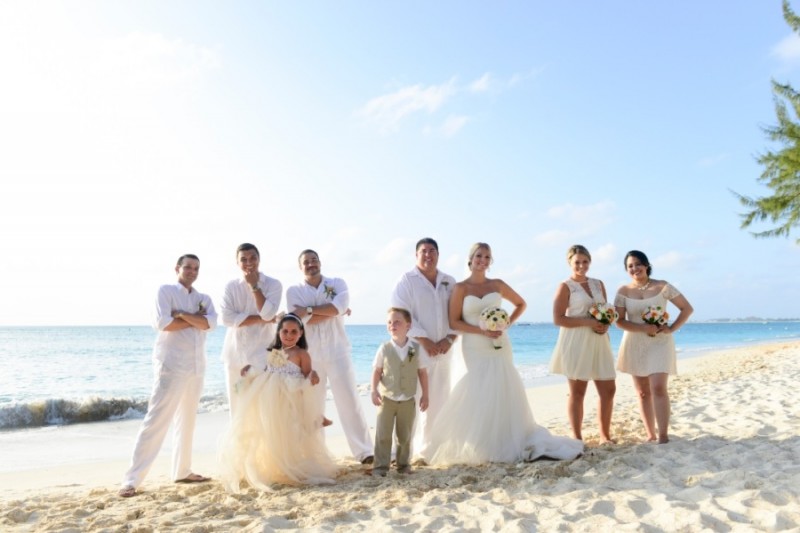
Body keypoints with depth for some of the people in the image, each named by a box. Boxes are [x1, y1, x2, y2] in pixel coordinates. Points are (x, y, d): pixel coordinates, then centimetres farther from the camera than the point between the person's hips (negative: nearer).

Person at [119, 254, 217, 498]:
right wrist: (195, 319, -7)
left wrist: (181, 314, -12)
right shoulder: (166, 291, 1)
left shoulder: (204, 299, 15)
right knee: (156, 420, -11)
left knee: (187, 420, 14)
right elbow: (162, 323, -14)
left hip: (196, 367, 6)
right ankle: (131, 480, -9)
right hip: (171, 365, -6)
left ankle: (182, 471, 26)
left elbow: (210, 323, -5)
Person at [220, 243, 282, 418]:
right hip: (235, 352, 3)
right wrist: (261, 319, -12)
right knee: (236, 404, 10)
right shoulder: (231, 286, 5)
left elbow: (267, 313, -15)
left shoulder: (273, 284, 0)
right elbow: (227, 318, -8)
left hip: (261, 352, -3)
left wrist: (254, 285, -10)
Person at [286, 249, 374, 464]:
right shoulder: (294, 291, 3)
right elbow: (303, 320, -13)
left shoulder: (337, 283, 5)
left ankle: (364, 451, 3)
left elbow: (340, 306, -16)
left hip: (337, 352, -1)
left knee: (349, 400, -1)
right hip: (309, 356, 1)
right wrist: (333, 311, -12)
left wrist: (309, 309, -14)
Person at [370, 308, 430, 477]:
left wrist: (425, 395, 2)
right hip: (387, 399, -1)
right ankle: (381, 465, 10)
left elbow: (422, 372, 2)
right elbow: (377, 371, -1)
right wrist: (374, 390, -12)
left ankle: (404, 463, 28)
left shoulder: (416, 349, -4)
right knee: (383, 434, -1)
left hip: (408, 401, 1)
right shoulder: (384, 349, -6)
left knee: (404, 436, 12)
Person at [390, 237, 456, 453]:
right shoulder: (406, 281, -2)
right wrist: (425, 341, -15)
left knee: (439, 400, 9)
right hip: (417, 349, -5)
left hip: (443, 349, 5)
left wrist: (449, 339, -7)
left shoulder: (450, 282, 12)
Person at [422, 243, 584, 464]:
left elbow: (521, 304, 18)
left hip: (499, 346, 3)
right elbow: (454, 322, -7)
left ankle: (506, 443, 12)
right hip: (475, 348, -3)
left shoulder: (498, 285, 6)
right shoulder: (460, 288, -3)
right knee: (479, 393, -4)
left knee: (504, 391, 2)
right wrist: (481, 330, -17)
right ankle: (476, 446, 7)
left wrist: (508, 323, 2)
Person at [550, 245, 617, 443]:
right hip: (576, 344, -6)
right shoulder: (565, 286, -4)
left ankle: (605, 435, 21)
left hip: (598, 343, 6)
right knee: (577, 391, -1)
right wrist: (588, 322, -19)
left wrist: (606, 324, -4)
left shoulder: (598, 284, 14)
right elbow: (558, 319, -12)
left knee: (608, 389, 7)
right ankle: (577, 438, 7)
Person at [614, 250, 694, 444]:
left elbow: (687, 308, 1)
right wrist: (644, 328, -18)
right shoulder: (623, 291, -1)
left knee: (658, 388, -15)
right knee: (643, 392, 6)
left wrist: (672, 328, -10)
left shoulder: (662, 286, -5)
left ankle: (663, 435, -11)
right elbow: (620, 321, -6)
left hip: (660, 343, -2)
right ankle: (651, 435, 15)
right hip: (635, 345, 3)